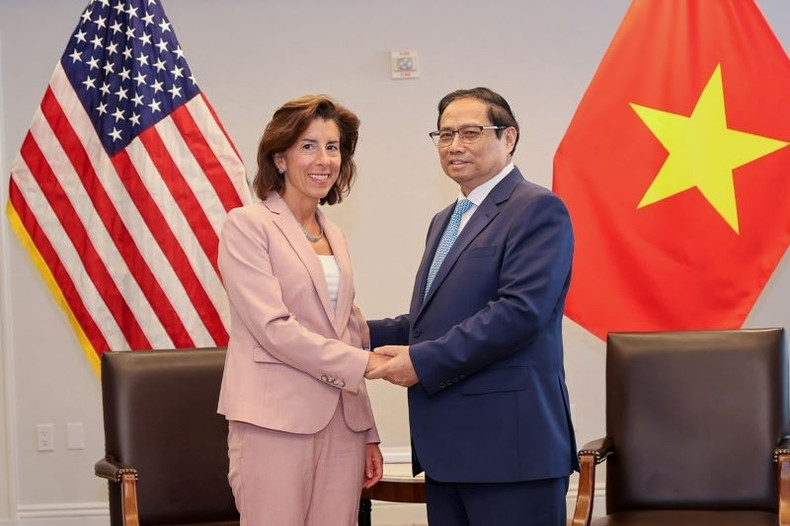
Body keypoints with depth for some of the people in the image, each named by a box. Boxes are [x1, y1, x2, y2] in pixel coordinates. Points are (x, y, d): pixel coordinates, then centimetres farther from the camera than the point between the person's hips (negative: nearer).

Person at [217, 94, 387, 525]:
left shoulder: (334, 235, 17)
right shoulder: (247, 225, -3)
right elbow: (273, 327, -12)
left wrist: (368, 434, 15)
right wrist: (362, 362, -12)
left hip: (342, 423, 6)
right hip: (276, 422, -6)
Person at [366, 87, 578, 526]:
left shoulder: (538, 209, -8)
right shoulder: (445, 221, 23)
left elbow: (520, 310, -19)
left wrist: (424, 360, -18)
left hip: (509, 443, -9)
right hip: (449, 448, 9)